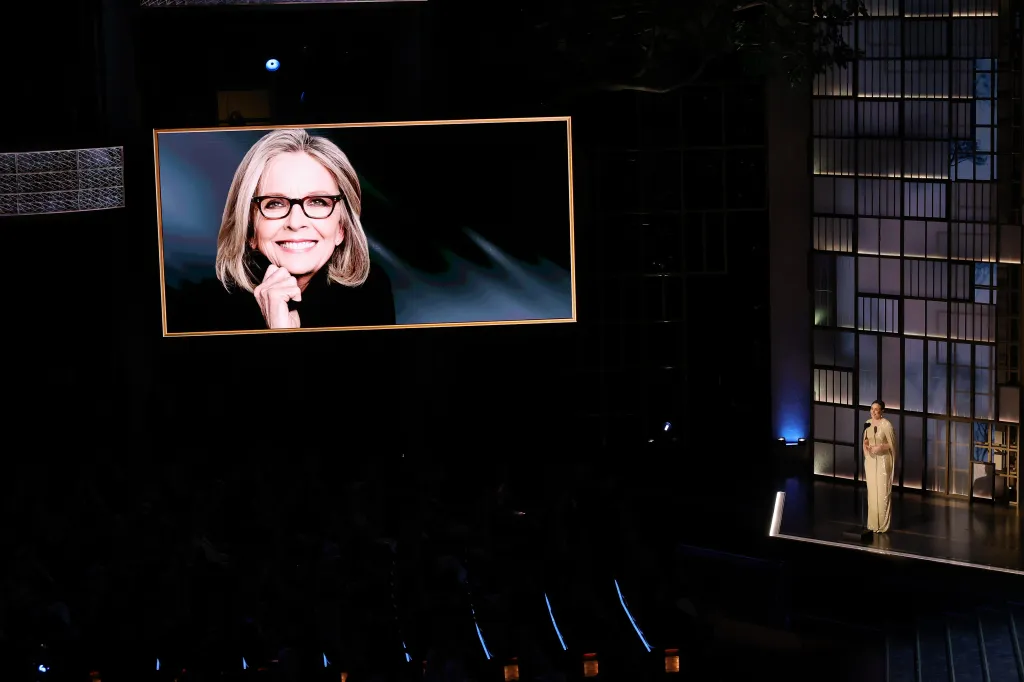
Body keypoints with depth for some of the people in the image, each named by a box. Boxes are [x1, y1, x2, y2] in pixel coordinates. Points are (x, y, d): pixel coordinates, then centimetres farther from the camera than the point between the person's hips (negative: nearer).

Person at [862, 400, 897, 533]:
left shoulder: (886, 425, -14)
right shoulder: (867, 423, 6)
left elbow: (892, 445, -9)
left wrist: (880, 447, -22)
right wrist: (866, 446, -5)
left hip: (883, 461, -6)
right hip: (870, 460, 6)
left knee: (883, 492, -3)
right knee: (872, 491, 10)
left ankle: (883, 524, 4)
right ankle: (873, 523, 18)